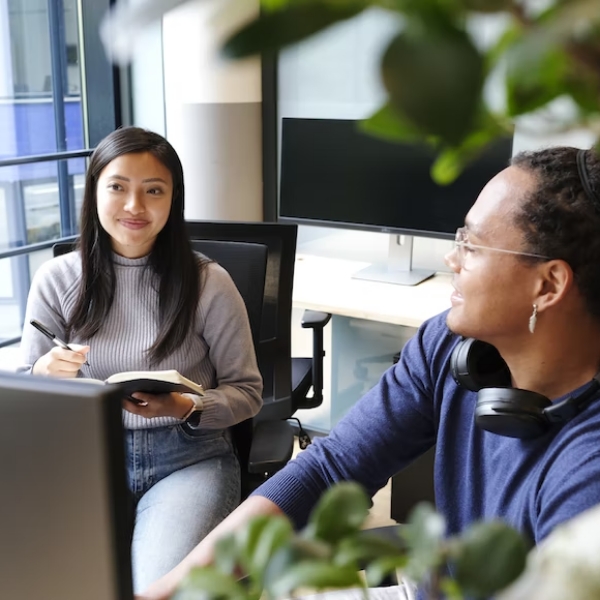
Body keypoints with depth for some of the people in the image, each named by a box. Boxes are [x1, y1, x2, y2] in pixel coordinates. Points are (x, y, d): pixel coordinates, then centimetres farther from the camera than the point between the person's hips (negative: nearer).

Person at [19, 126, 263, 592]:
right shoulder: (57, 280, 1)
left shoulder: (208, 283, -5)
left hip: (188, 457, -2)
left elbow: (248, 392, 3)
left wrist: (188, 408, -18)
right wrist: (43, 375, -16)